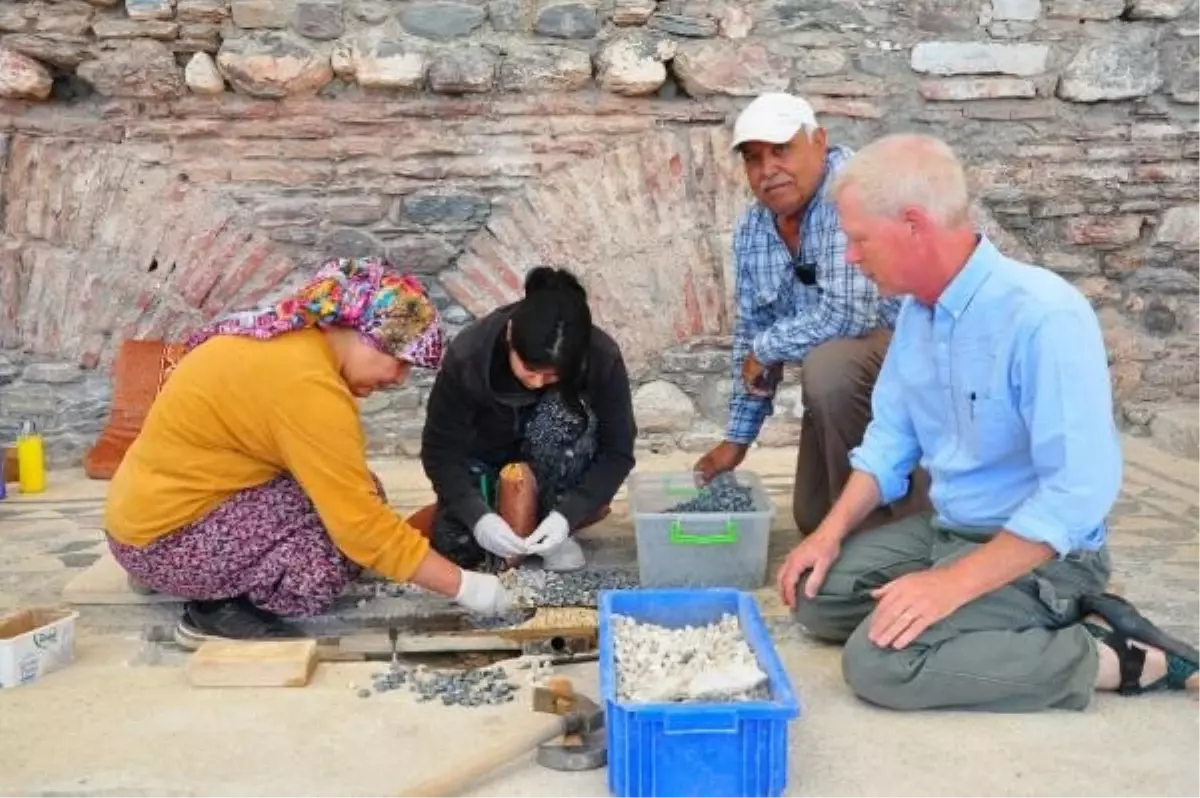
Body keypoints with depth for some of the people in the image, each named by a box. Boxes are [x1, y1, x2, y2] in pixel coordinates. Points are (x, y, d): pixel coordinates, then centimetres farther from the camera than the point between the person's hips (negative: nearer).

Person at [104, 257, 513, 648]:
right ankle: (218, 610, -4)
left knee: (349, 496, 2)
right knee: (344, 537, -21)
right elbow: (362, 526, -26)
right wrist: (462, 585, -19)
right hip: (163, 537, -10)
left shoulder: (293, 338, 2)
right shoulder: (307, 383, -27)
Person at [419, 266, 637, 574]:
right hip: (487, 457, 0)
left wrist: (569, 514, -35)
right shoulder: (468, 354, -29)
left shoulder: (602, 358, -28)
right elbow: (441, 448, -22)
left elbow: (618, 452, -21)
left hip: (552, 469, 0)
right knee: (456, 544, -27)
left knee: (560, 417, -34)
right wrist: (478, 515, -37)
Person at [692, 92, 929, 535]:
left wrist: (767, 348, -20)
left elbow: (846, 315, -37)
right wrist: (738, 437, 8)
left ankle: (876, 523, -17)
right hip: (838, 379, 8)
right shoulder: (751, 229, -3)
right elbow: (751, 332, 7)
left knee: (829, 365, -38)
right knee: (813, 519, 8)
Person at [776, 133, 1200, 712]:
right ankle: (1049, 627, 1)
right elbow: (891, 438, 11)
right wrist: (832, 531, -2)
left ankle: (1121, 659, -10)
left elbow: (1081, 490, -29)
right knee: (814, 596, 3)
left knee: (878, 663, -24)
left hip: (1040, 553, -9)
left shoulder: (1043, 316, -26)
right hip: (945, 530, 9)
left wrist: (954, 584, -30)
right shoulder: (917, 310, 2)